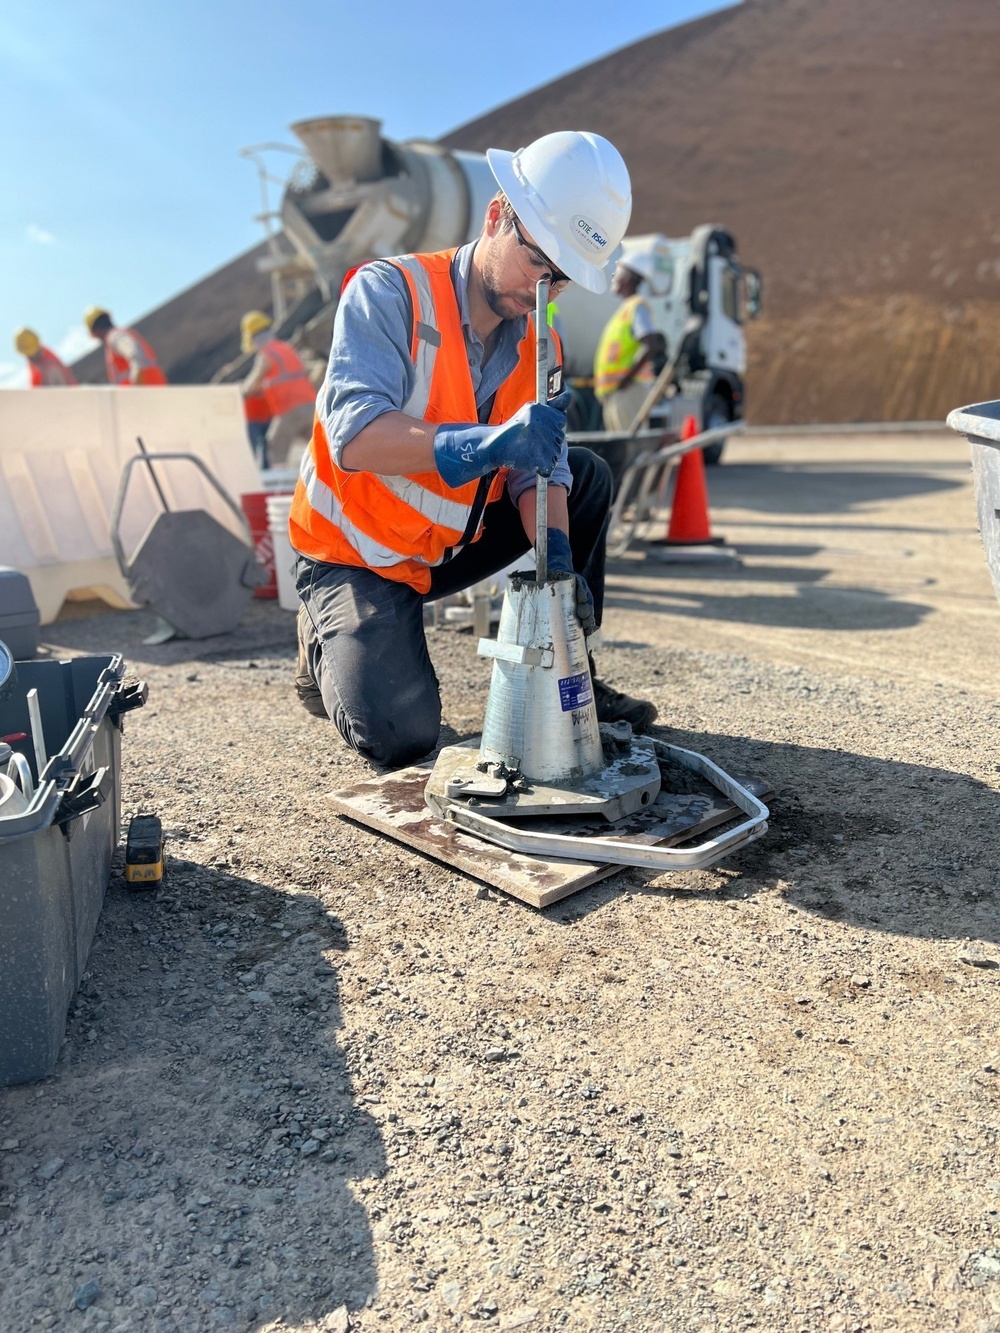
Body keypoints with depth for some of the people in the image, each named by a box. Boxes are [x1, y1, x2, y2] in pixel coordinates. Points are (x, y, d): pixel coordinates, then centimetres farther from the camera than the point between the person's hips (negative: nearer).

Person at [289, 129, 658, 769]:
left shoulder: (537, 340, 0)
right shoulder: (389, 292, -19)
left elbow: (539, 466, -10)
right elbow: (354, 438, -33)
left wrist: (557, 558, -29)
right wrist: (485, 444, -48)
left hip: (450, 543, 6)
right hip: (358, 554, -6)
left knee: (590, 476, 1)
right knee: (401, 735, -24)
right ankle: (329, 643, 10)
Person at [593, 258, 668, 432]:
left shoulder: (637, 306, -7)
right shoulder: (626, 307, 22)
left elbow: (651, 346, -20)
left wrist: (626, 380, -21)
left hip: (629, 390, -10)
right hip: (612, 392, 10)